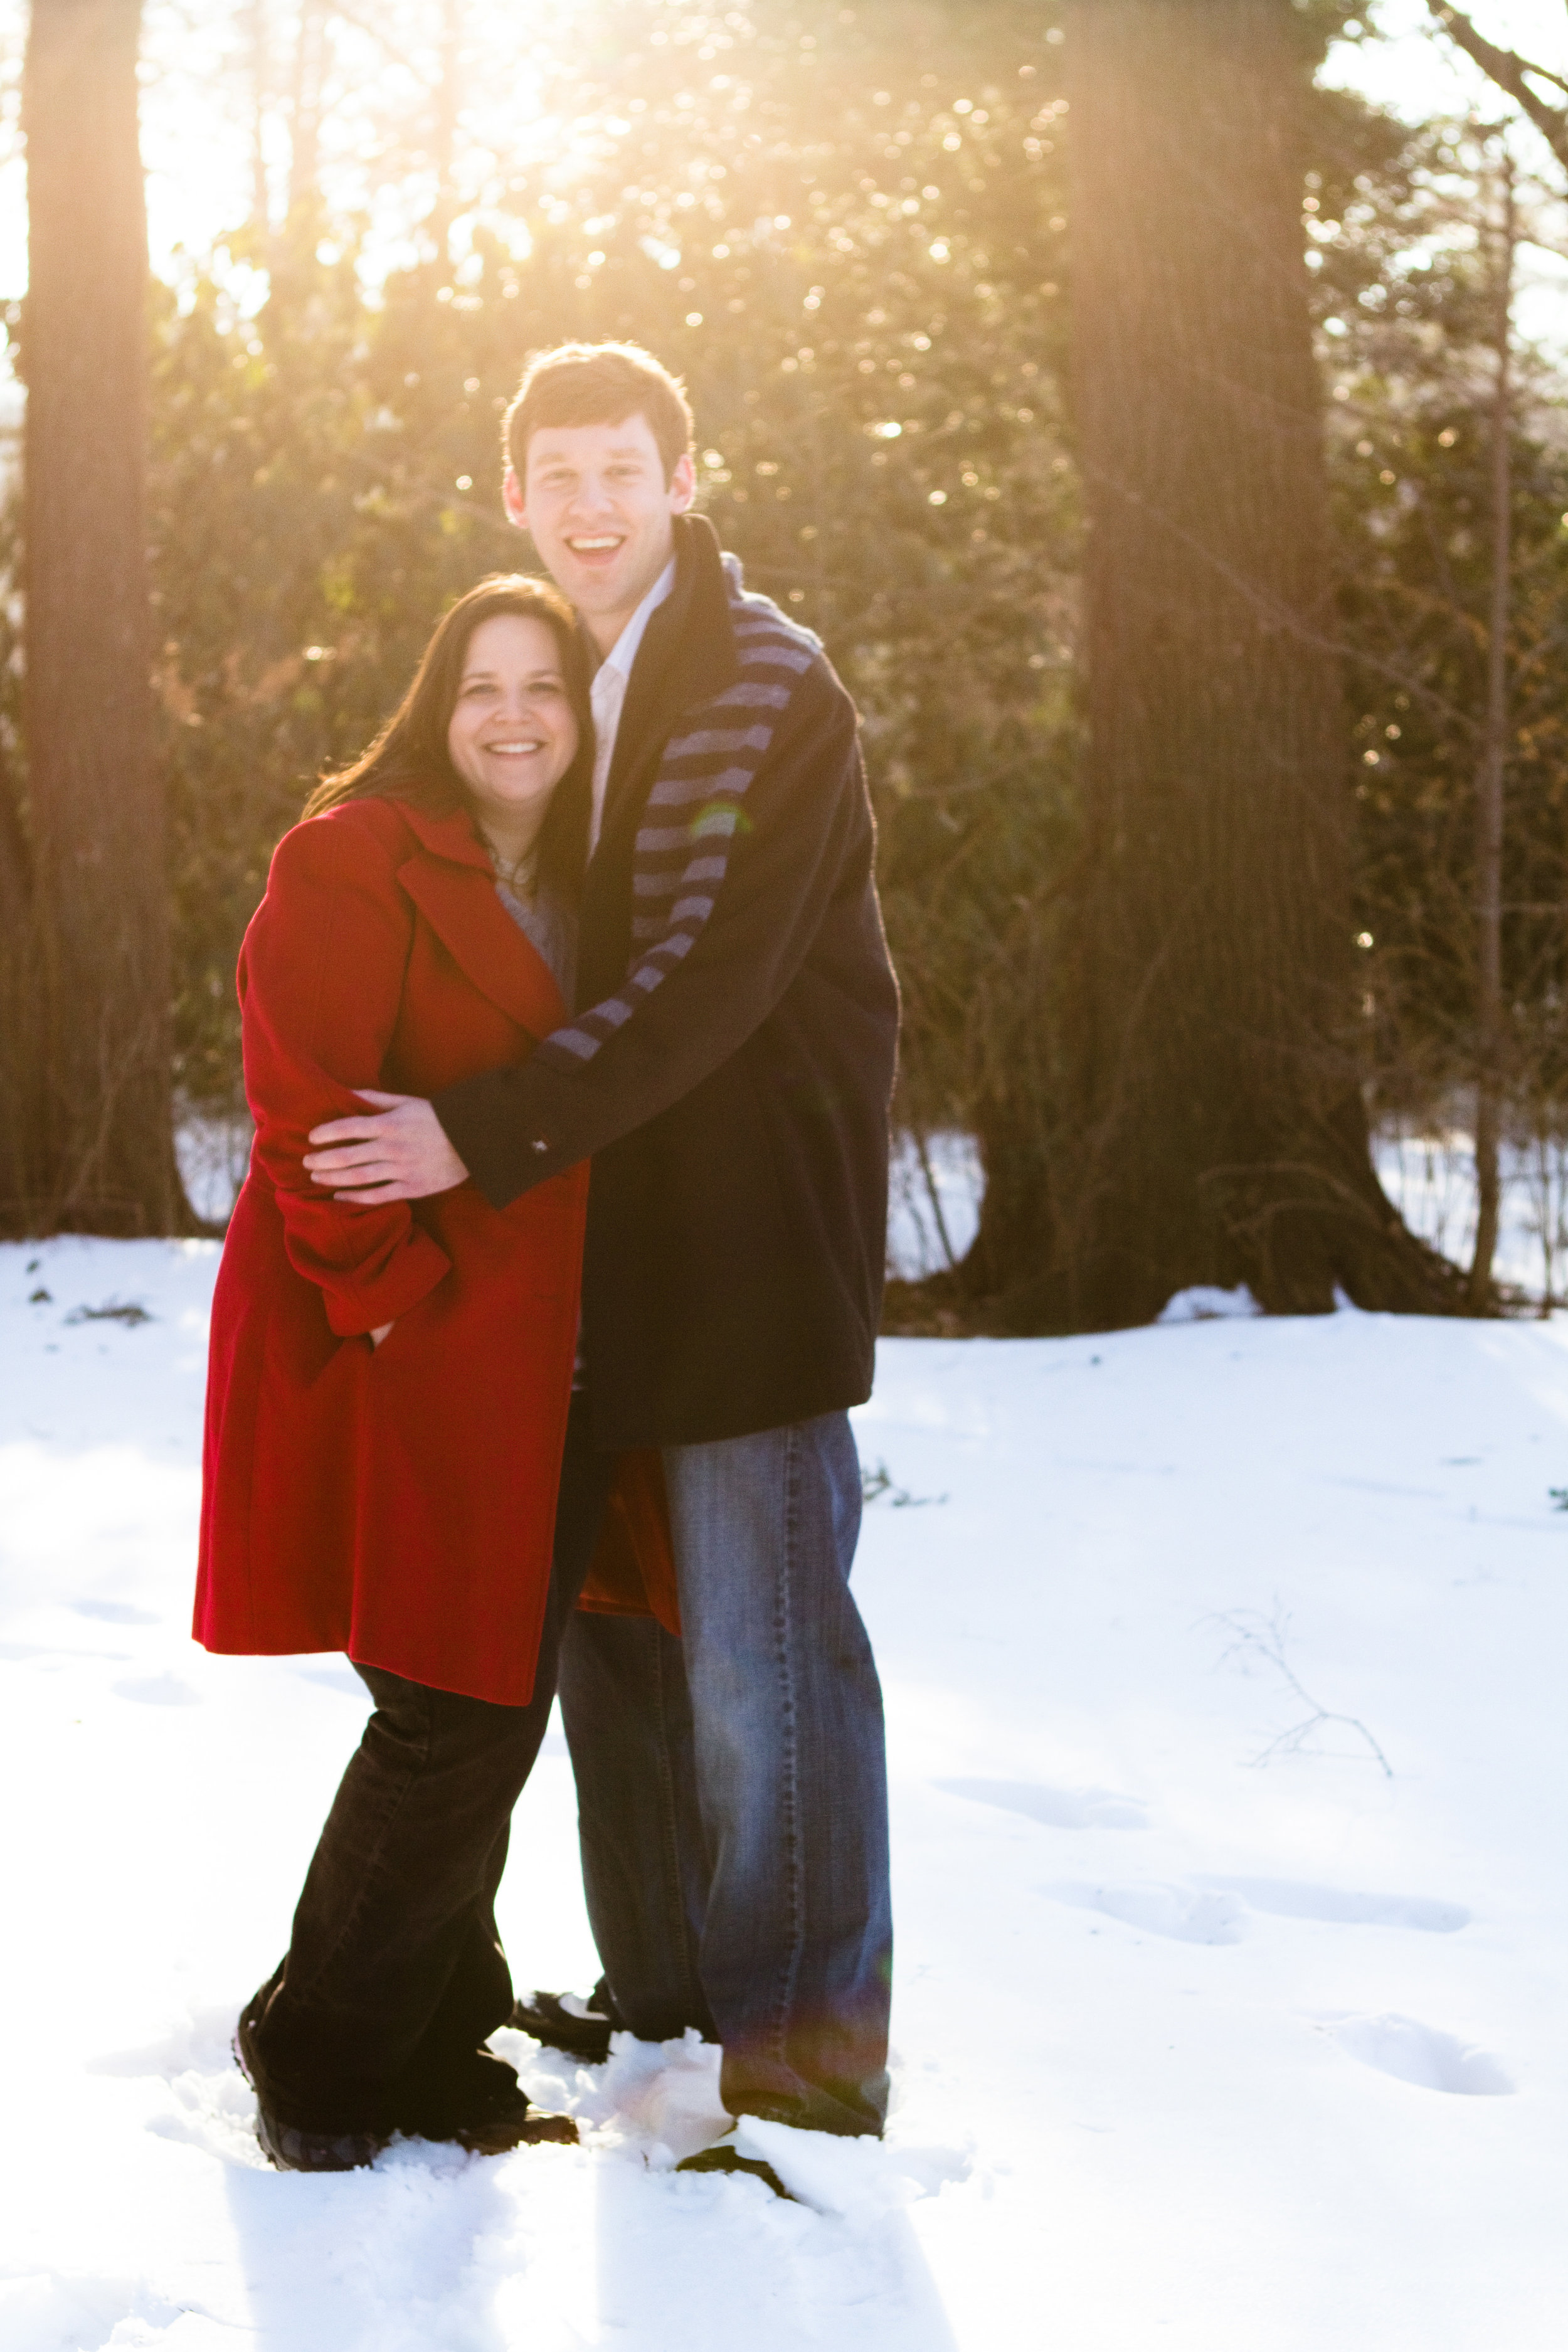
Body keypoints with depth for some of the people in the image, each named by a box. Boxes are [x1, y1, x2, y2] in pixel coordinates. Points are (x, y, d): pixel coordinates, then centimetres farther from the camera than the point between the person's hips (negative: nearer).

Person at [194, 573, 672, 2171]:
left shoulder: (570, 891, 18)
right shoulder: (354, 859, -7)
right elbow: (305, 1108, -15)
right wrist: (392, 1298, -18)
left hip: (536, 1367, 8)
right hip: (410, 1368, -8)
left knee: (494, 1723, 11)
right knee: (455, 1728, -8)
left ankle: (432, 2055, 25)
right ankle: (317, 2059, 10)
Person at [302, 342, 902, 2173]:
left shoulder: (766, 687, -12)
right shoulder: (554, 678, 14)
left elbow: (705, 977, -22)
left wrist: (484, 1134, -26)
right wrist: (475, 1129, 6)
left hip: (752, 1244, -8)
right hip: (601, 1235, 8)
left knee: (761, 1646, -4)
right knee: (615, 1627, 15)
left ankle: (812, 2039, 8)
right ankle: (662, 1982, 30)